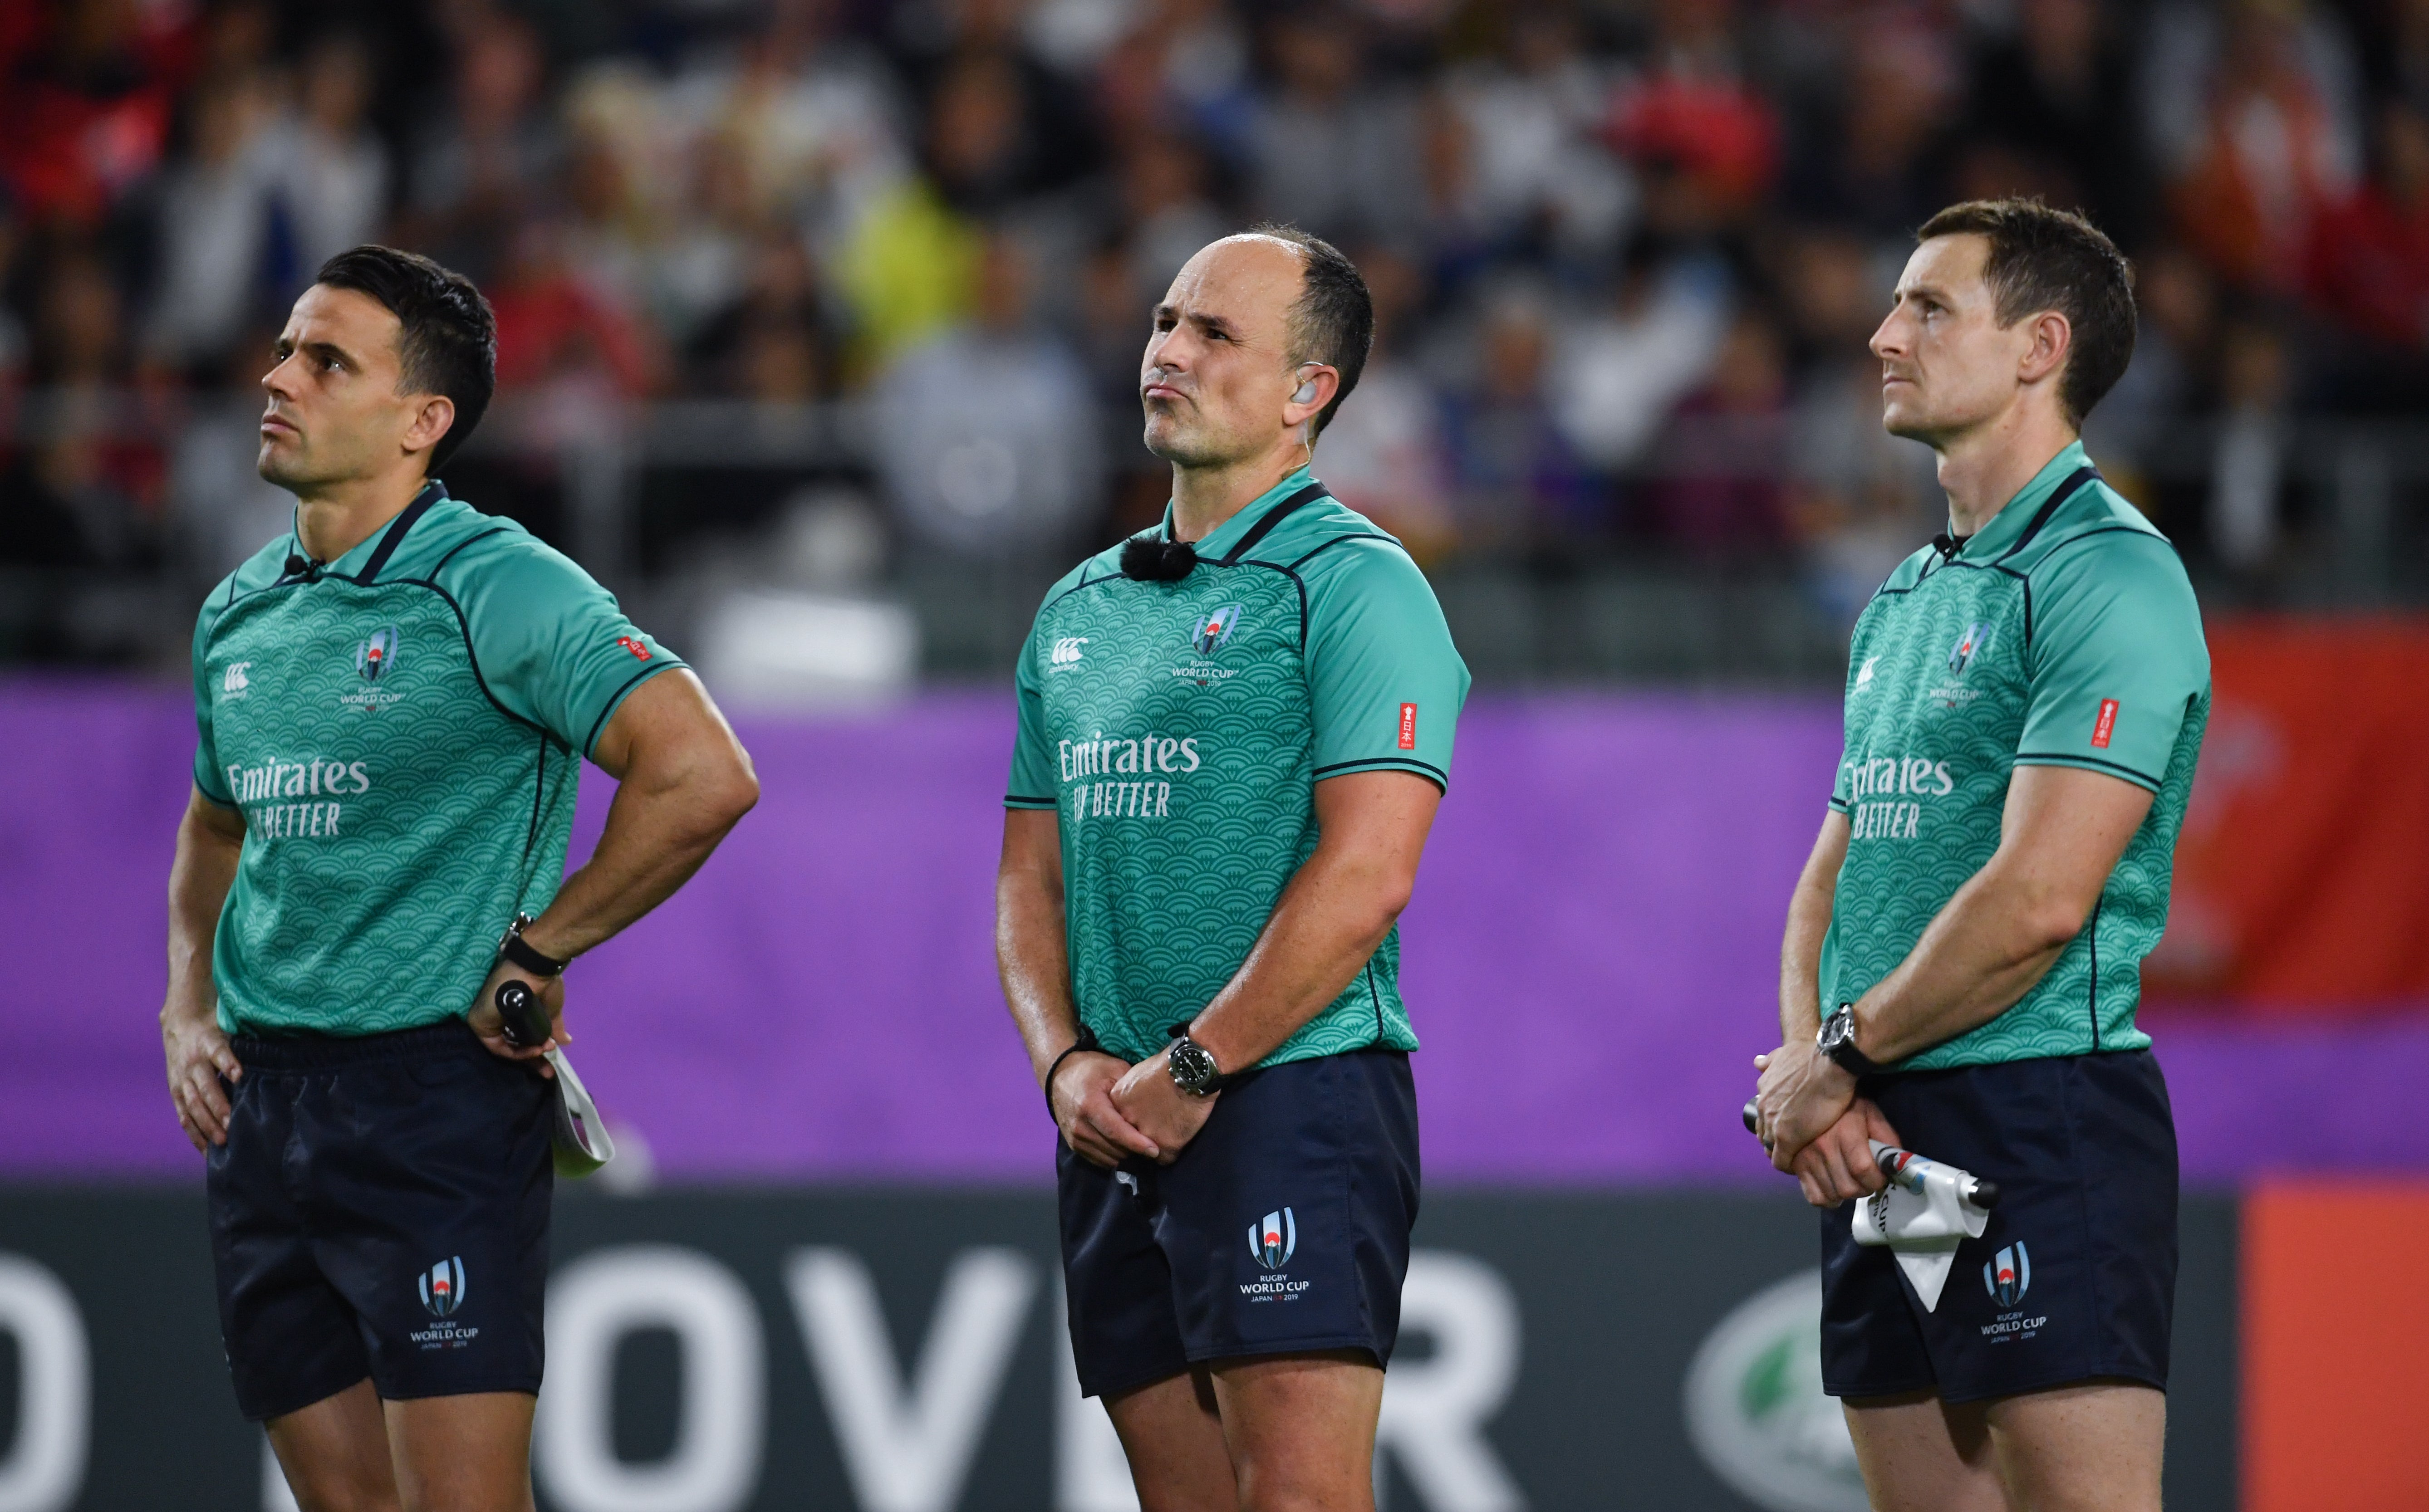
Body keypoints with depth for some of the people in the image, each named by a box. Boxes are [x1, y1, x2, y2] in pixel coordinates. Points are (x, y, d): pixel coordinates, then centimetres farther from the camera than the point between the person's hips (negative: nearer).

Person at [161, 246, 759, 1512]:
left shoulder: (497, 588, -10)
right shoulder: (237, 615, 12)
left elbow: (703, 778, -20)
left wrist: (534, 955, -13)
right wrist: (187, 1012, 14)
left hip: (437, 1091, -7)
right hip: (260, 1107, 7)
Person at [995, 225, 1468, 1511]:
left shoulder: (1355, 584, -6)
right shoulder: (1080, 609, 18)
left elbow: (1365, 875, -15)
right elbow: (1032, 876, 19)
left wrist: (1189, 1072, -14)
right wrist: (1067, 1066, 0)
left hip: (1292, 1101, -7)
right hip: (1114, 1124, 8)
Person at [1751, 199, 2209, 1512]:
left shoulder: (2109, 577, -10)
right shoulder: (1904, 600, 19)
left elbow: (2040, 897, -18)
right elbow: (1831, 878, 19)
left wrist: (1835, 1061, -9)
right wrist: (1804, 1071, -1)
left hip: (2042, 1117, -9)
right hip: (1876, 1143, 9)